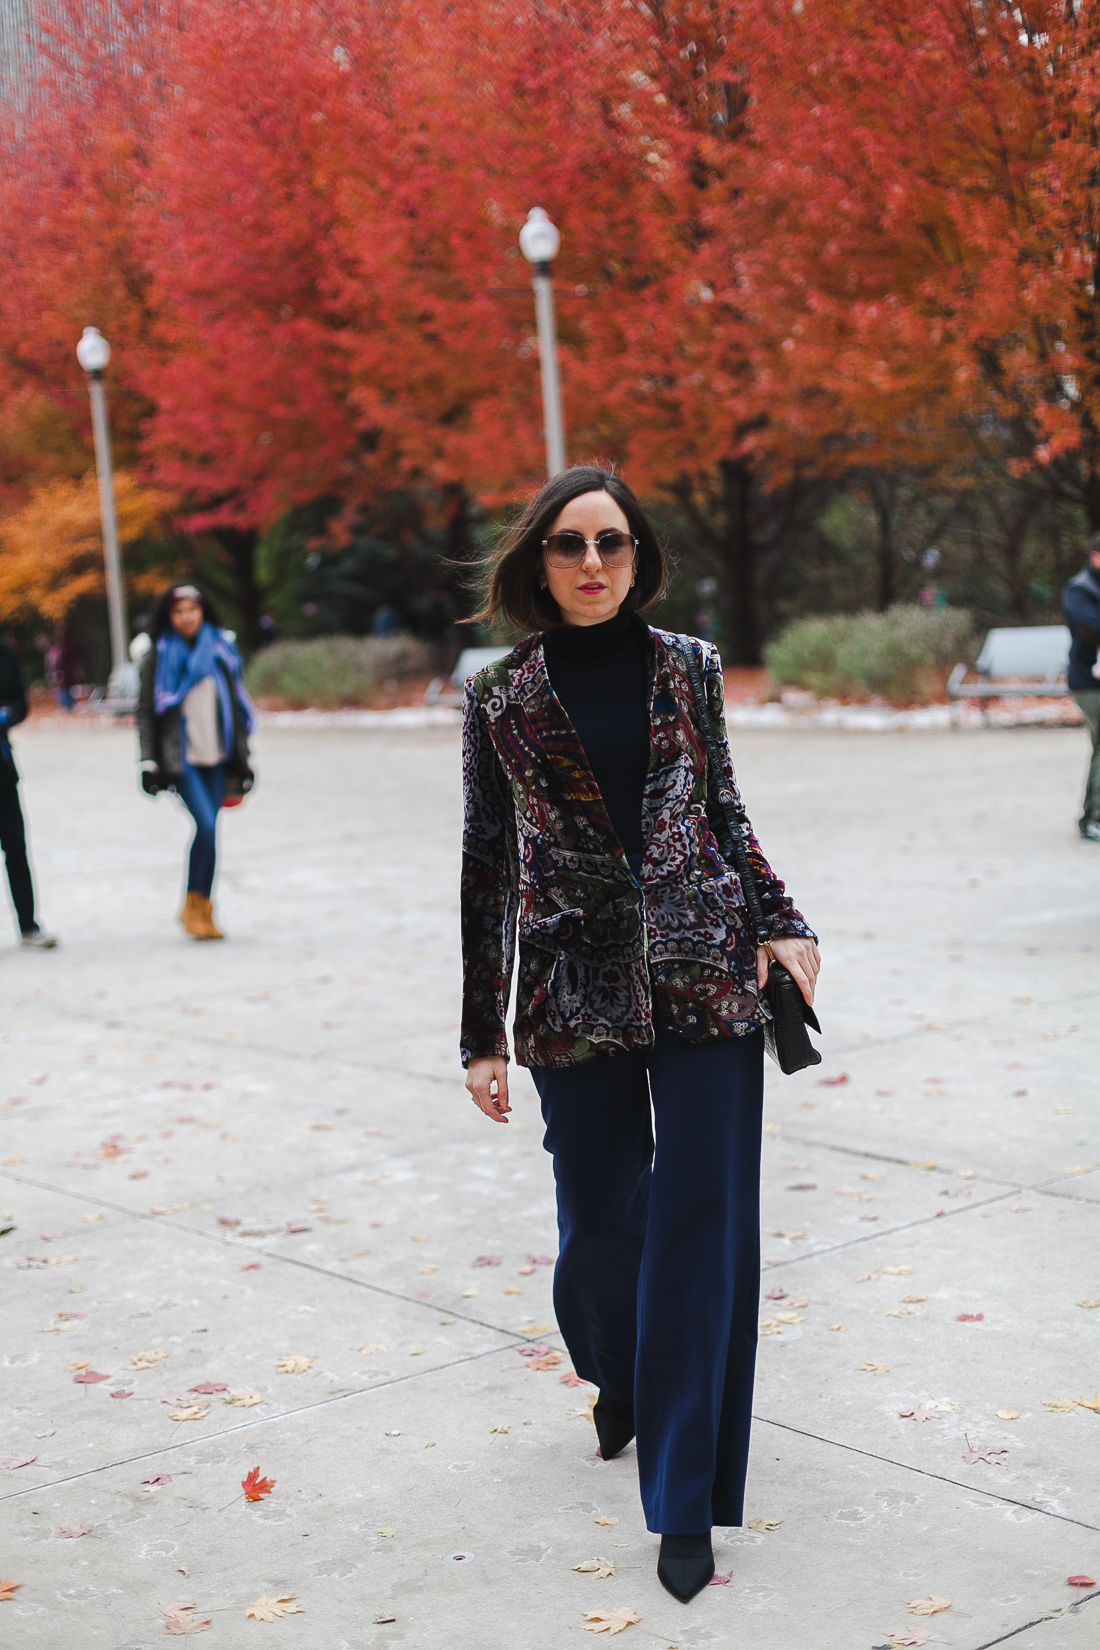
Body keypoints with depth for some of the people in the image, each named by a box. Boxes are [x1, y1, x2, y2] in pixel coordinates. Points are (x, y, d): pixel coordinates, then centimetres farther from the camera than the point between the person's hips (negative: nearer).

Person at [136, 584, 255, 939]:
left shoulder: (220, 650, 8)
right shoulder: (158, 657, 1)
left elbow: (235, 706, 13)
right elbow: (145, 712, 2)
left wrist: (242, 758, 10)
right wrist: (149, 763, -4)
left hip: (215, 758, 3)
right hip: (180, 759, -3)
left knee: (208, 831, 3)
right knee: (207, 826, -16)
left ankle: (202, 912, 13)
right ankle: (194, 905, -1)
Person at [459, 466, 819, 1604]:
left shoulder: (690, 668, 6)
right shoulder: (501, 696, 2)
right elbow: (486, 863, 4)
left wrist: (784, 922, 5)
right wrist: (481, 1033, 4)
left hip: (705, 975, 1)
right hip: (576, 988, 0)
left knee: (704, 1223, -3)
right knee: (600, 1223, 9)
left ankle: (687, 1504, 7)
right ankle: (621, 1381, 43)